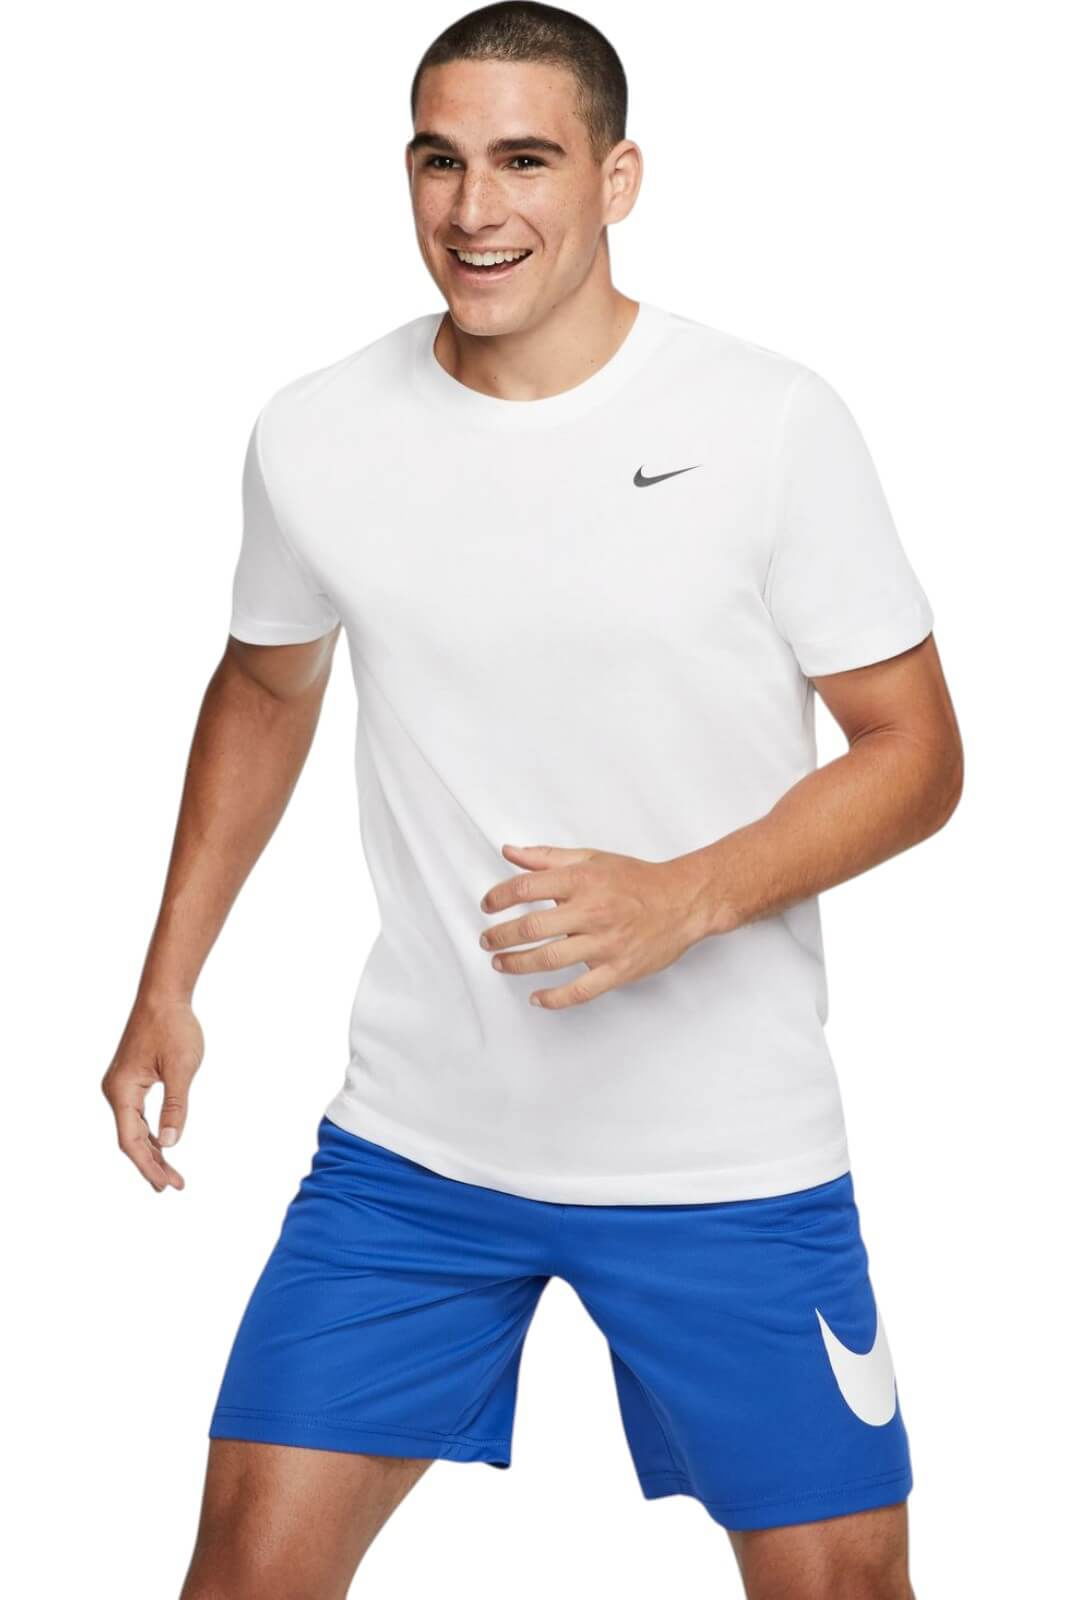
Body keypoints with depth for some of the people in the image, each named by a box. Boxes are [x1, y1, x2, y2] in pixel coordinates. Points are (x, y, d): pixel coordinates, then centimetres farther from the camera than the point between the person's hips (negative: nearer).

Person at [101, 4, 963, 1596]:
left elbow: (915, 750, -6)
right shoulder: (315, 434, -1)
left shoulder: (775, 422, -10)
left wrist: (684, 898, -22)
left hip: (729, 1157, -2)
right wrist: (168, 986, 13)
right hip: (409, 1141, 2)